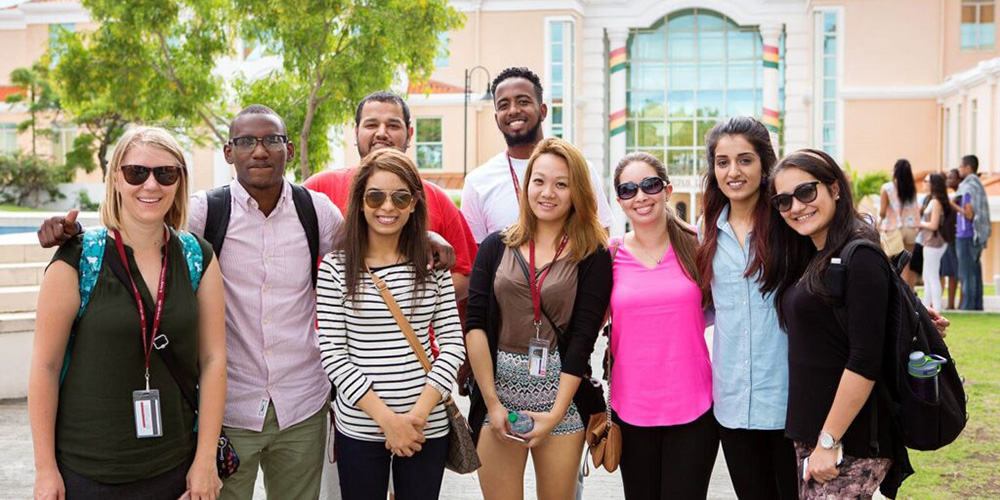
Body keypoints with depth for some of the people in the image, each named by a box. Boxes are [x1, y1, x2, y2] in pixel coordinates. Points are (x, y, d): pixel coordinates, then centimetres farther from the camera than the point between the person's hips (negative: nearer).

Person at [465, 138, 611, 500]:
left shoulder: (593, 256, 0)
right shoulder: (496, 247, 5)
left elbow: (582, 338, -6)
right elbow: (475, 325, -1)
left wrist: (556, 414, -12)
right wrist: (492, 402, -8)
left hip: (562, 393, -1)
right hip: (498, 388, 1)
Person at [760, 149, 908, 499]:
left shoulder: (860, 258, -14)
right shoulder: (811, 260, 12)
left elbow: (865, 361, -19)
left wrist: (829, 441, -18)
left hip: (852, 443, -8)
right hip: (810, 432, 9)